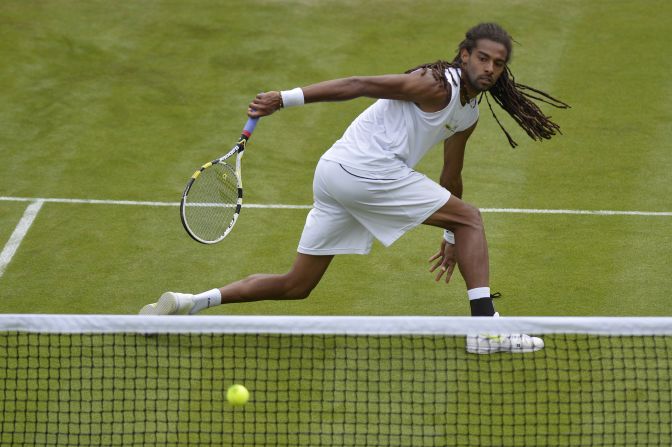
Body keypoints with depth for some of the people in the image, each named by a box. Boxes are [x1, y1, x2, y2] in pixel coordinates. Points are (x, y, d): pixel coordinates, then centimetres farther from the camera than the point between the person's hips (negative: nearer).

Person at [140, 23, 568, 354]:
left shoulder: (469, 114, 18)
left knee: (294, 287, 11)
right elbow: (359, 85, -15)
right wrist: (287, 98, -21)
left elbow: (451, 177, 31)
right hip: (365, 169, -9)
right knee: (471, 218, -3)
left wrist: (451, 237, 38)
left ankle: (185, 303, 9)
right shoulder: (435, 84, -10)